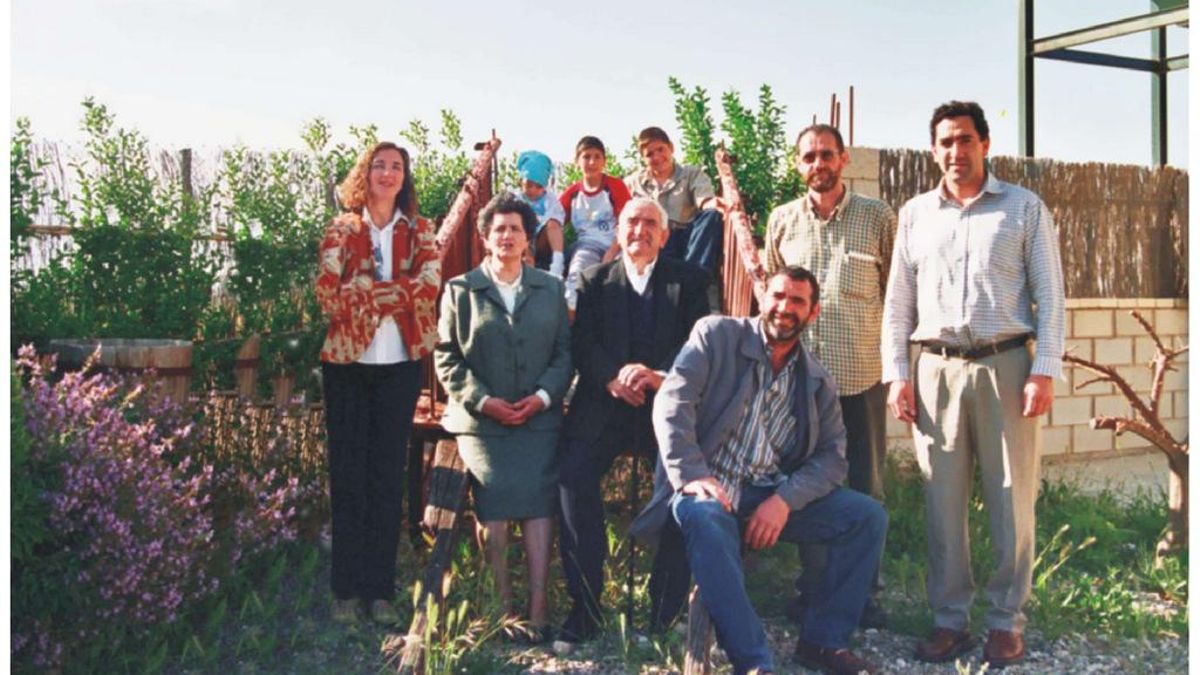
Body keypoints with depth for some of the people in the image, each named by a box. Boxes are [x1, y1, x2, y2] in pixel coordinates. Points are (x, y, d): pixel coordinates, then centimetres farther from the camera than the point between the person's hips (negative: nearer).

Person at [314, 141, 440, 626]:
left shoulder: (419, 232, 7)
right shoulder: (341, 231, 4)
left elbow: (428, 288, -10)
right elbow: (331, 297, -10)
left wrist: (363, 289, -14)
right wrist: (396, 291, -13)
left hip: (400, 367, 1)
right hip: (347, 365, -1)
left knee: (389, 476, 5)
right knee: (347, 476, 4)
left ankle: (381, 589, 13)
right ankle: (346, 589, 13)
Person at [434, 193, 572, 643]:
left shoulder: (550, 289, 15)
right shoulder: (460, 290, 8)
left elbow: (564, 352, 10)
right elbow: (447, 357, 3)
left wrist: (543, 396, -6)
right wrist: (482, 400, -9)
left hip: (539, 417, 1)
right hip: (481, 418, -1)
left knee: (538, 503, -9)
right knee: (493, 504, -11)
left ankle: (537, 610, -8)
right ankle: (502, 605, -1)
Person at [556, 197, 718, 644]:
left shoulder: (690, 280, 13)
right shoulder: (594, 281, 16)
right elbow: (582, 343, 4)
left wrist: (662, 376, -18)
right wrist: (614, 378, -16)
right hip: (605, 403, 1)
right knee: (574, 476, -22)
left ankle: (666, 608, -7)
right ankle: (585, 605, -11)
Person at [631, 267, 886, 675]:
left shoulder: (818, 383, 13)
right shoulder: (717, 335, 1)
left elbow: (831, 456, 4)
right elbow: (672, 402, -10)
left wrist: (785, 500, -15)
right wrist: (691, 475, -23)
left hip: (774, 496, 5)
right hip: (709, 488, -4)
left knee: (868, 516, -10)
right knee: (705, 518, -38)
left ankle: (822, 641, 1)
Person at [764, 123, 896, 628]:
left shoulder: (878, 217, 1)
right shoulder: (782, 220, 7)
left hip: (862, 373, -2)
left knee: (866, 486, 6)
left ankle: (864, 590, 19)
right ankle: (813, 587, 21)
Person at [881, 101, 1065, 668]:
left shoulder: (1025, 208, 6)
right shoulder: (915, 214, 12)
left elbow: (1049, 296, 2)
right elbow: (898, 302, 11)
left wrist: (1045, 371, -7)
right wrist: (896, 374, 3)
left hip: (1006, 366, -2)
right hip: (937, 369, 2)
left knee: (1012, 497, 2)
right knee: (943, 500, 4)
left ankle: (1006, 621, 15)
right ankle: (949, 618, 15)